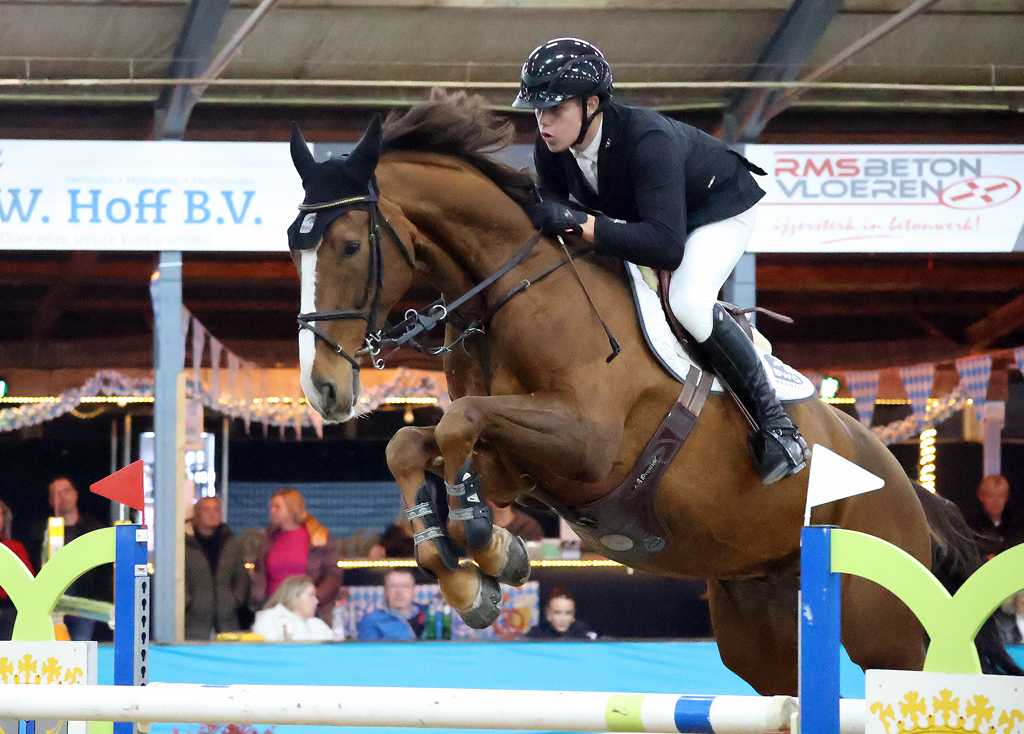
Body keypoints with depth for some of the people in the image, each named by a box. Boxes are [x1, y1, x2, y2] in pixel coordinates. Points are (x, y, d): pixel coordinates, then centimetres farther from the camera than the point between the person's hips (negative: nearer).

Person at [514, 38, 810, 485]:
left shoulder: (647, 141, -42)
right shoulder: (552, 147, -21)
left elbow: (667, 245, -50)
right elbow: (554, 209, -5)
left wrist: (580, 224, -55)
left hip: (720, 208, -8)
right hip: (641, 210, 8)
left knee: (687, 301, -31)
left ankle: (774, 420, -21)